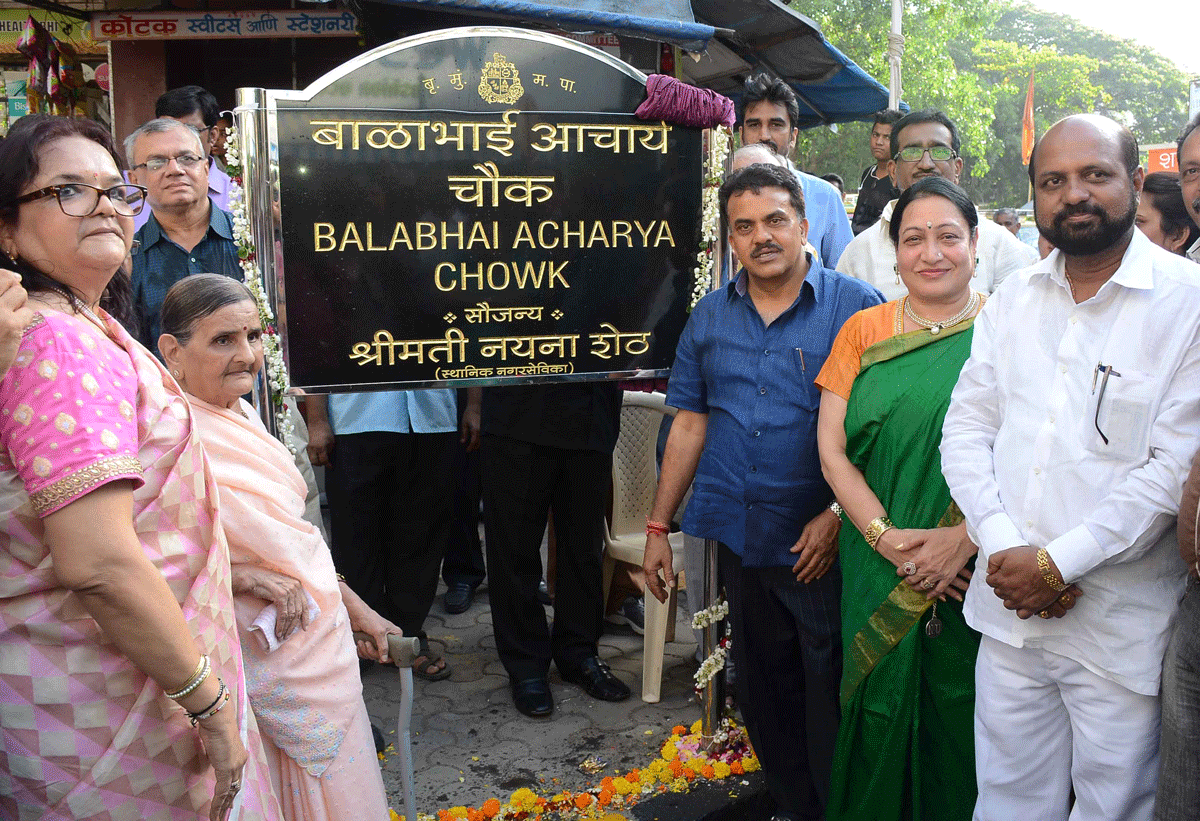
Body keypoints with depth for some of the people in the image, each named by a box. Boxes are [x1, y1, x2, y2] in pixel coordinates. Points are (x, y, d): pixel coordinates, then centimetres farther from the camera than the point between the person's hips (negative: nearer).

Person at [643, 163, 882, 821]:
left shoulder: (854, 307, -6)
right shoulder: (710, 317, 8)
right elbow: (690, 423, 11)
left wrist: (838, 515, -16)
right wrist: (658, 526, 9)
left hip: (822, 543, -4)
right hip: (739, 536, 5)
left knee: (828, 686, 3)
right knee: (761, 683, 15)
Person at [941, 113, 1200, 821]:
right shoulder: (1012, 303, 9)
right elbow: (965, 430, 5)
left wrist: (1058, 561, -16)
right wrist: (1004, 547, -9)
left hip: (1122, 629, -4)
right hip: (1010, 610, 4)